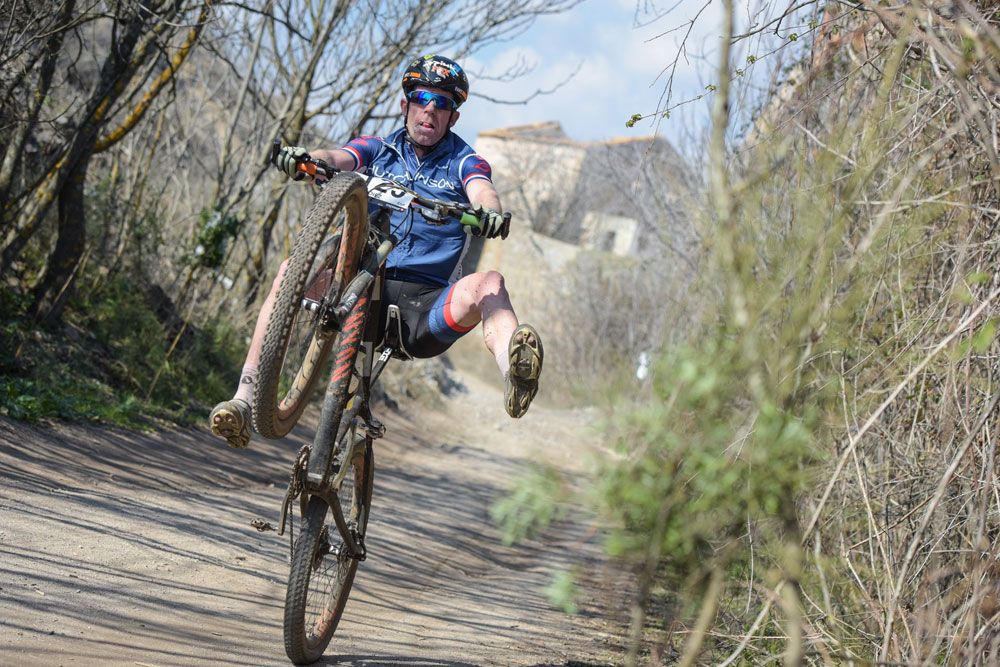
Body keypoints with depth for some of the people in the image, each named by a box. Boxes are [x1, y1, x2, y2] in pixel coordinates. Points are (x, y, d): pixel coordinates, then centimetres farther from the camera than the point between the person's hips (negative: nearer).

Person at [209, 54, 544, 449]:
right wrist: (305, 158, -29)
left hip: (424, 307, -2)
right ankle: (245, 399, -29)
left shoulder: (464, 161, 13)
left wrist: (489, 210, -35)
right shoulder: (377, 150, 17)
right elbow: (337, 159, -4)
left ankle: (514, 375, -62)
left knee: (488, 284, -31)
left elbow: (482, 191, -10)